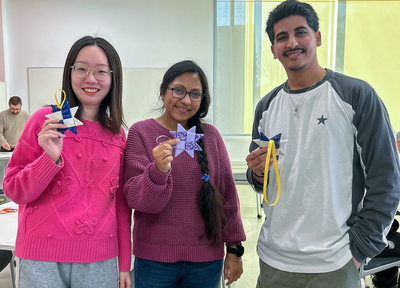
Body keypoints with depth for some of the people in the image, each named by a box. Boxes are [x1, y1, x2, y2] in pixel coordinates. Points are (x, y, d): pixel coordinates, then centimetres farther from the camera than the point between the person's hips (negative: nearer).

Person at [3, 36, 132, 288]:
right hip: (42, 258, -2)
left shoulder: (117, 134, 3)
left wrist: (125, 264, 7)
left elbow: (121, 203, 7)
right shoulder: (45, 120, -5)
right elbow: (14, 190, -4)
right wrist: (51, 157, -21)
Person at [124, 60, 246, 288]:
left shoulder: (211, 135, 1)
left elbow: (228, 193, 4)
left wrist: (235, 248, 5)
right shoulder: (141, 132, -4)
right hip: (155, 259, -1)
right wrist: (158, 170, -28)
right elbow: (136, 200, -10)